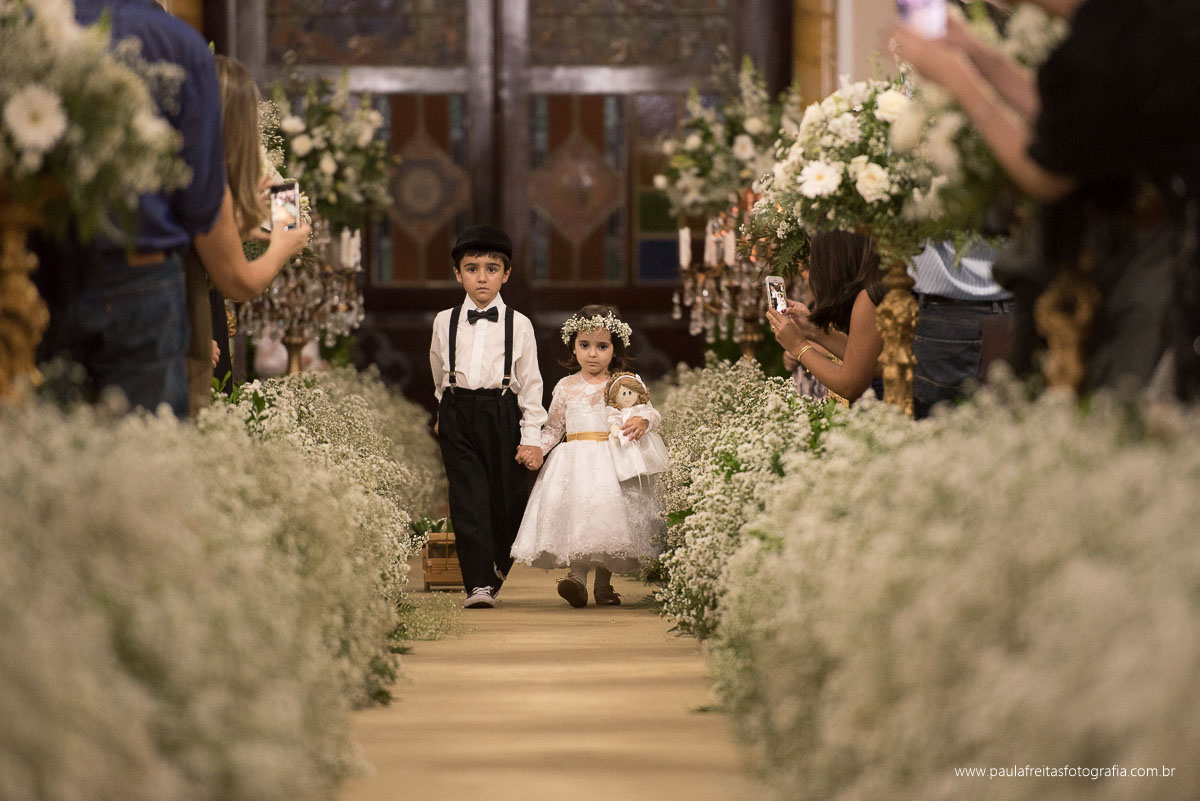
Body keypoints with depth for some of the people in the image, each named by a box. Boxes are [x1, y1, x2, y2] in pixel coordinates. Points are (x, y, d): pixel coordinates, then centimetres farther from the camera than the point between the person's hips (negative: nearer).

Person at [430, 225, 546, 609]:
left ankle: (497, 571, 25)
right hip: (459, 415, 1)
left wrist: (531, 437, -1)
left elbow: (530, 383, 3)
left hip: (503, 412, 0)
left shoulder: (519, 324, 3)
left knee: (508, 498, 2)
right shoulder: (444, 322, 8)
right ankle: (477, 584, -11)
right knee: (468, 499, -9)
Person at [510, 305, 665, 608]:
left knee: (610, 514, -9)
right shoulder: (566, 387, 12)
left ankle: (603, 583, 2)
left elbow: (651, 411, -1)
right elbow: (553, 427, 16)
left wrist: (643, 420, -24)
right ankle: (577, 574, -21)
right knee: (575, 506, -19)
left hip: (613, 462, -1)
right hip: (575, 460, 1)